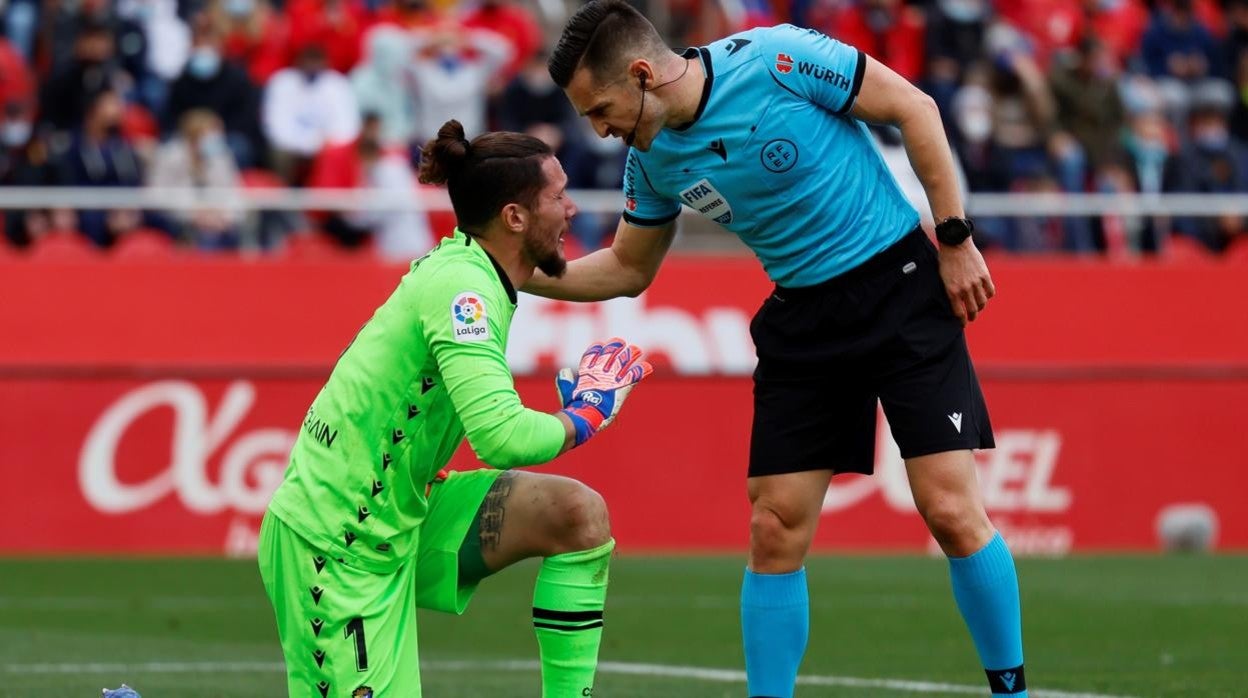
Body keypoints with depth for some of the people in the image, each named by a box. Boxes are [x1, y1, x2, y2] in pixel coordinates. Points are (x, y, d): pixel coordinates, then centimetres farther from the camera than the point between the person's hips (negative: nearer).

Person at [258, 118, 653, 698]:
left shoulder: (462, 267, 8)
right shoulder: (462, 286, -21)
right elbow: (502, 437, -33)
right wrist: (582, 419, -14)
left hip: (398, 513, 10)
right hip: (334, 542, -10)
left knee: (579, 514, -2)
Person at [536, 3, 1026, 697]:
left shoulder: (774, 59, -20)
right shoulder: (652, 159, -1)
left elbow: (914, 108, -11)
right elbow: (628, 269, 16)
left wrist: (956, 238, -11)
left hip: (901, 283, -5)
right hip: (802, 320, 5)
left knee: (952, 510, -11)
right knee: (775, 532, -2)